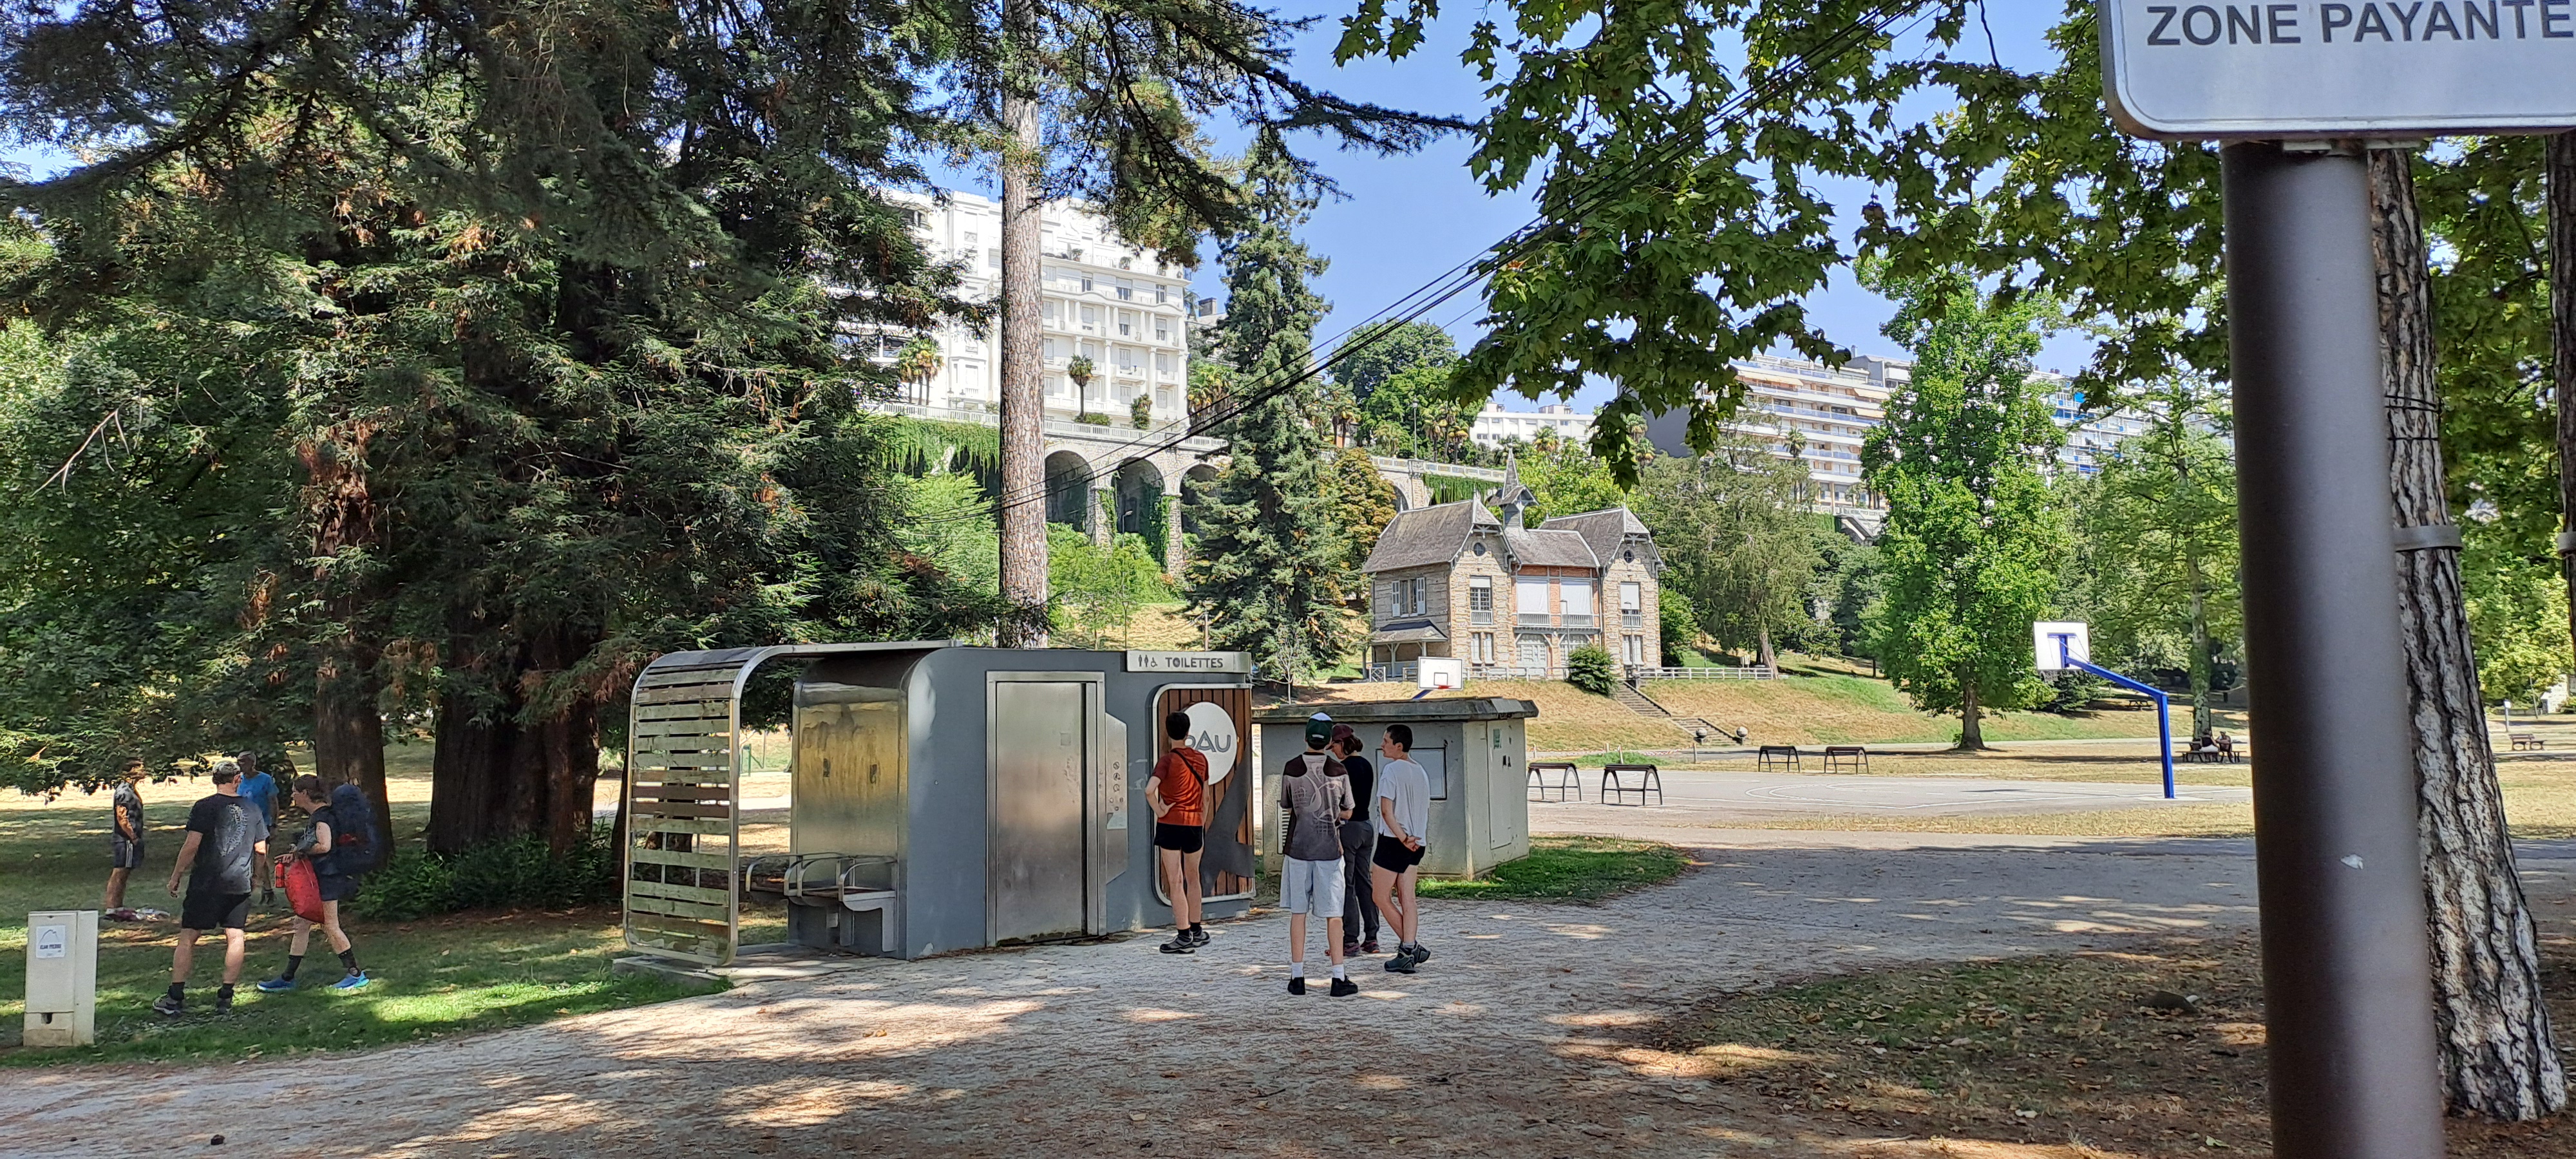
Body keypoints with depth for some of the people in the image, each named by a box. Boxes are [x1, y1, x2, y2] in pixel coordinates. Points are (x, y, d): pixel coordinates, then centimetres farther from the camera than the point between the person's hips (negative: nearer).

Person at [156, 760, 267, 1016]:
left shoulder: (204, 807, -6)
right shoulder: (252, 810, 6)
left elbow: (192, 845, -11)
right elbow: (261, 850, 10)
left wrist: (175, 875, 0)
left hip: (206, 883, -3)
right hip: (240, 884, 3)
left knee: (188, 937, 4)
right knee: (235, 937, 6)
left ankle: (175, 998, 5)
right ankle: (225, 997, 6)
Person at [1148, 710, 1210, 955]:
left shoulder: (1168, 760, -10)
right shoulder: (1201, 759, 5)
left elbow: (1150, 790, -26)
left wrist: (1159, 810, -11)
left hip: (1170, 825, -4)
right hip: (1194, 825, 5)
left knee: (1175, 882, 0)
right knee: (1192, 878, 18)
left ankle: (1184, 937, -2)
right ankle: (1196, 932, 28)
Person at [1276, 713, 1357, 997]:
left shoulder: (1292, 768, -4)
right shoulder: (1338, 771, -4)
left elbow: (1286, 807, 7)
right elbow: (1347, 813, 4)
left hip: (1298, 848, 1)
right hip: (1330, 849, 0)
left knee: (1297, 913, 8)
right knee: (1333, 914, 4)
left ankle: (1297, 977, 10)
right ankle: (1339, 978, 4)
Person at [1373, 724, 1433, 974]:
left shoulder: (1391, 770, -12)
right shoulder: (1421, 772, 12)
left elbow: (1386, 811, -19)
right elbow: (1426, 811, 15)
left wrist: (1403, 838, -18)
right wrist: (1414, 838, 16)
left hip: (1393, 841, -7)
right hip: (1416, 843, 7)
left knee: (1382, 898, 4)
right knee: (1407, 898, 7)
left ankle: (1411, 947, 1)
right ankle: (1408, 952, 3)